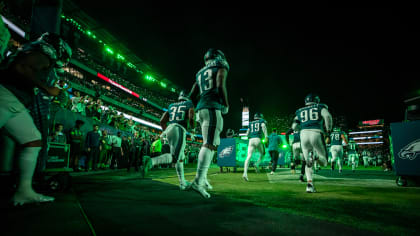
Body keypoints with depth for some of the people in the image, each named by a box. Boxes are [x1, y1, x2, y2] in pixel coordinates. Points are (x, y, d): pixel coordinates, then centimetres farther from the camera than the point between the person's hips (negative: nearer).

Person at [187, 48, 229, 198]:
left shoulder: (200, 73, 27)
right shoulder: (221, 68, 7)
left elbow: (192, 96, 23)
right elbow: (220, 85, -12)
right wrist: (226, 104, -2)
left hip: (200, 110, 8)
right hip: (213, 108, -8)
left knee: (211, 143, 13)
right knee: (210, 144, -14)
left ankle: (202, 177, 11)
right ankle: (198, 181, -21)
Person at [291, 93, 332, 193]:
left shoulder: (300, 111, 23)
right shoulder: (320, 107, 17)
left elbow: (294, 127, 14)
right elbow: (327, 116, -5)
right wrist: (328, 130, 7)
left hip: (304, 134, 3)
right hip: (316, 133, -2)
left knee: (308, 162, 14)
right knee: (324, 162, 11)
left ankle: (309, 184, -1)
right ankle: (315, 156, -23)